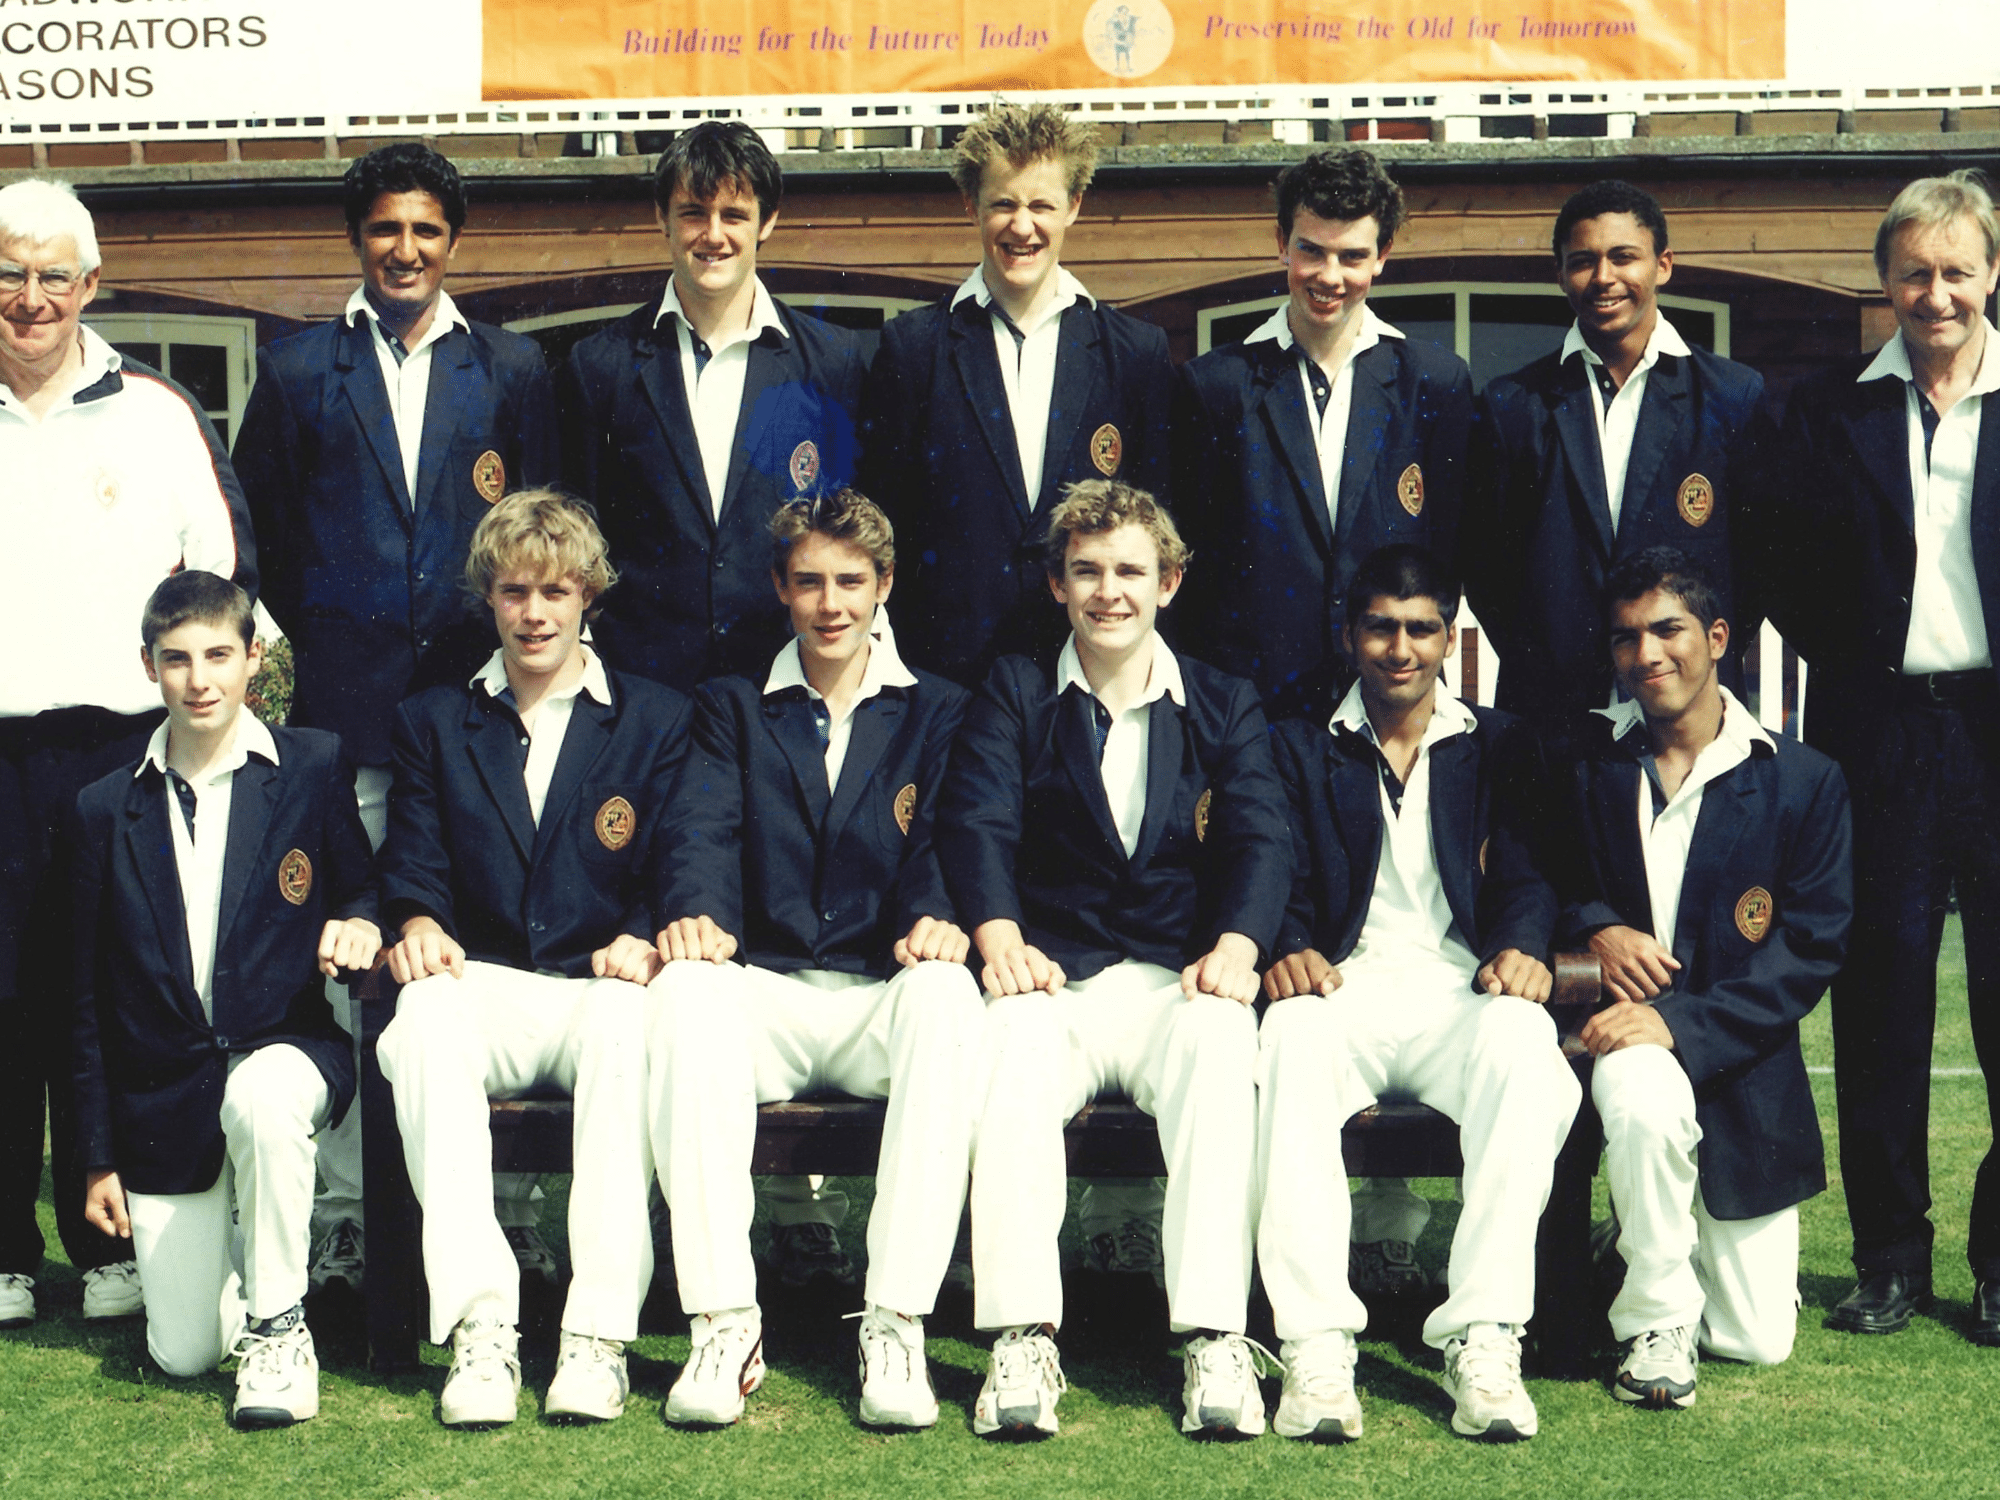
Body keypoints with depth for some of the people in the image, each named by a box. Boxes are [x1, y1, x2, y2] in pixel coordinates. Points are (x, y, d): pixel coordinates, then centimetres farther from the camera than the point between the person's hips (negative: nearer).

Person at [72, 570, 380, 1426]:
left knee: (261, 1099, -40)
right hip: (164, 1095, 2)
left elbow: (369, 891, 6)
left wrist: (363, 923, -20)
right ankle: (238, 1241, 33)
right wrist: (98, 1157, 8)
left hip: (286, 1053, -2)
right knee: (180, 1355, -2)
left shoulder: (317, 769, -1)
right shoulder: (108, 809, 5)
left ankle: (278, 1324, -18)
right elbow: (92, 998, 9)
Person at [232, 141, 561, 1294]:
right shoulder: (299, 371, 10)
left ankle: (503, 1205, 8)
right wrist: (317, 642, 8)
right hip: (347, 710, 0)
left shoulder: (512, 369, 10)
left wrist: (509, 655, 3)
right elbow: (263, 533, 14)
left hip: (478, 694, 0)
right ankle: (341, 1211, 6)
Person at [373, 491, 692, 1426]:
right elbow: (414, 870, 12)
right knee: (424, 1019, -36)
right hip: (481, 986, 1)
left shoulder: (657, 720, 15)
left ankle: (600, 1334, -38)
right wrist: (417, 923, -12)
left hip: (599, 988, -1)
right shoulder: (432, 723, 20)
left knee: (627, 1027, -38)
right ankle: (479, 1328, -40)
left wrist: (641, 940, -14)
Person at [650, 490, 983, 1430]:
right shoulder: (733, 709, 19)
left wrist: (934, 919, -22)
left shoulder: (939, 713, 17)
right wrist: (695, 914, -22)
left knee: (947, 994, -36)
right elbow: (704, 829, 2)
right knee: (685, 991, -34)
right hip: (764, 990, 1)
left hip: (883, 995, 0)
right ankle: (723, 1325, -34)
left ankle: (896, 1326, -35)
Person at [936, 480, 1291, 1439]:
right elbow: (976, 822, 0)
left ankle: (1218, 1342, -36)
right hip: (1053, 977, 0)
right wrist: (1001, 939, -20)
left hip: (1175, 982, 0)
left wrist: (1233, 948, -17)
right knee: (1010, 1046, -35)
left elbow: (1260, 839, 3)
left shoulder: (1226, 708, 18)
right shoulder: (1012, 695, 15)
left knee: (1222, 1047, -34)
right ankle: (1021, 1342, -35)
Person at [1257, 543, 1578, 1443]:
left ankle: (1483, 1337, -35)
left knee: (1530, 1056, -36)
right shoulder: (1300, 746, 19)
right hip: (1344, 981, 0)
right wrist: (1288, 950, -17)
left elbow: (1524, 876, 9)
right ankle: (1315, 1344, -39)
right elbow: (1280, 879, 7)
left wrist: (1522, 948, -15)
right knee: (1291, 1043, -37)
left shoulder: (1496, 746, 21)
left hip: (1459, 984, 1)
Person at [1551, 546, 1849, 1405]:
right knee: (1646, 1102, -40)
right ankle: (1655, 1320, -16)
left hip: (1745, 1064, 1)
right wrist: (1595, 926, -12)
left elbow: (1813, 949, -8)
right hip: (1625, 1034, -1)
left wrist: (1682, 1022, -21)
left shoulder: (1803, 782, -1)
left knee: (1757, 1340, 0)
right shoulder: (1583, 764, 3)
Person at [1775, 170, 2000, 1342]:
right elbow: (1796, 575, 8)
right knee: (1882, 1002, 6)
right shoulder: (1832, 411, 8)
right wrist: (1852, 666, -2)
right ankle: (1892, 1256, 16)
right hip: (1882, 739, 1)